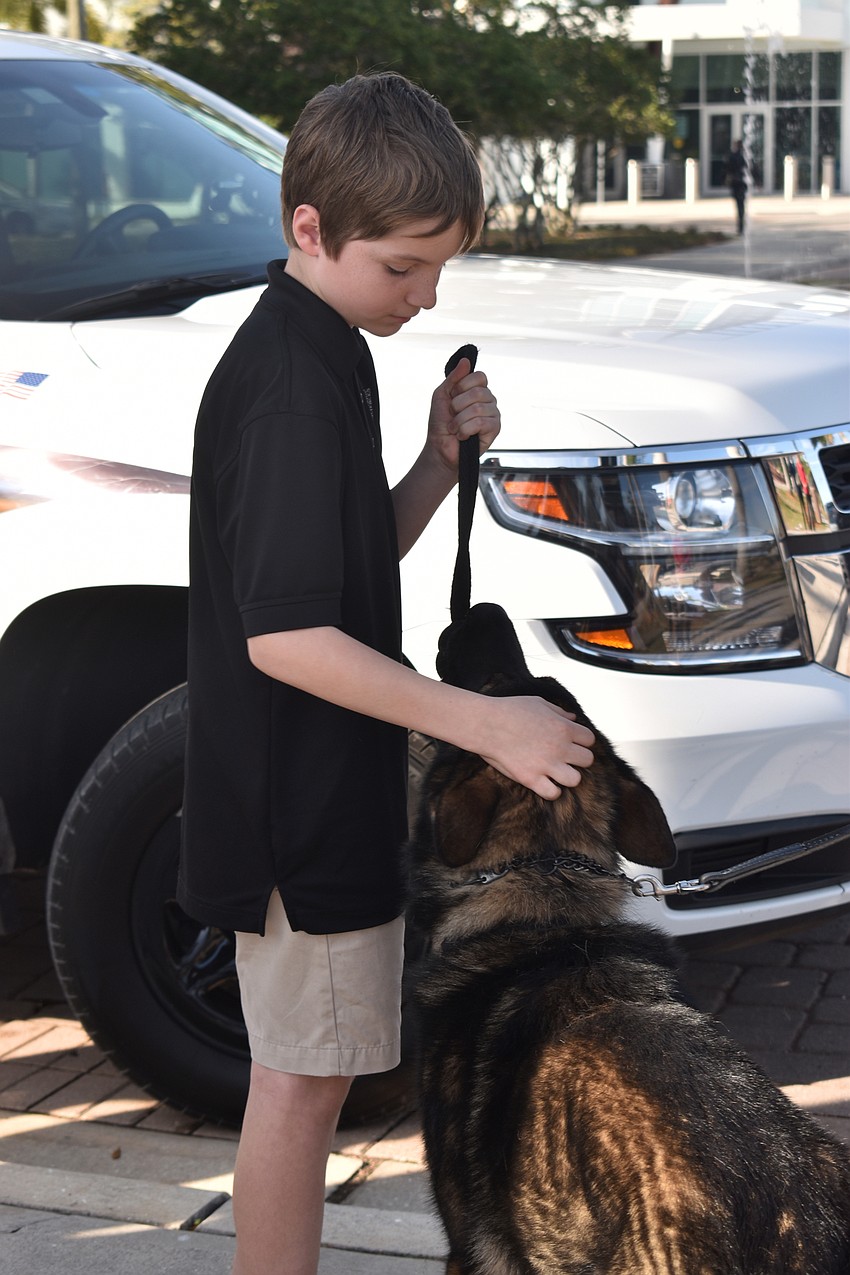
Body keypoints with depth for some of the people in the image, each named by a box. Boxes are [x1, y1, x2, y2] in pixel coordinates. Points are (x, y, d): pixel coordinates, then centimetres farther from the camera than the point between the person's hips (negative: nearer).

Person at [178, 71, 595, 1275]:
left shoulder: (320, 352, 10)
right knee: (301, 1075, 1)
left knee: (307, 1070, 18)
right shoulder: (290, 382, -21)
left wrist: (441, 462, -1)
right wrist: (488, 724, -26)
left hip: (324, 791, 10)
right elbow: (285, 635, -26)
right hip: (301, 801, -10)